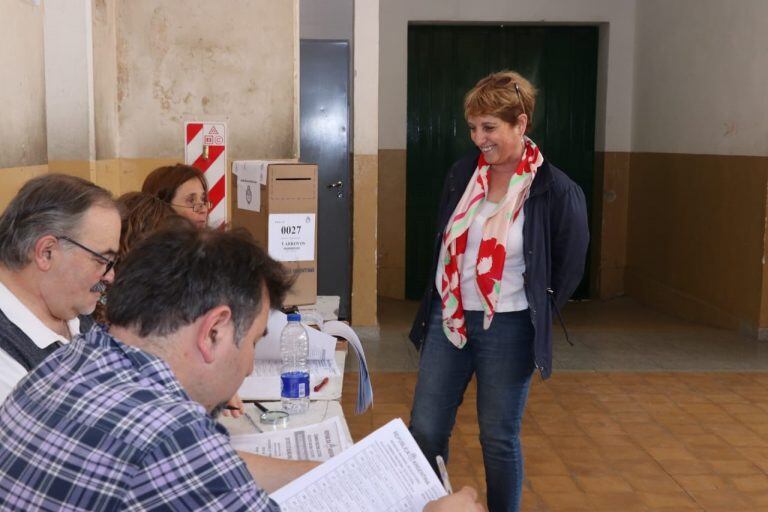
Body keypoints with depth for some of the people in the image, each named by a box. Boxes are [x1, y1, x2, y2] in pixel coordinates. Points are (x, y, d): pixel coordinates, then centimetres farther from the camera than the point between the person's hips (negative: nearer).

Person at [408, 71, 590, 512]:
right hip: (447, 320, 5)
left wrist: (536, 313, 2)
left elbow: (570, 266, -2)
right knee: (425, 433, 9)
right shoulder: (463, 173, 1)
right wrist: (441, 302, 14)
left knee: (499, 440, 9)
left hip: (507, 329, -4)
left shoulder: (556, 191, -13)